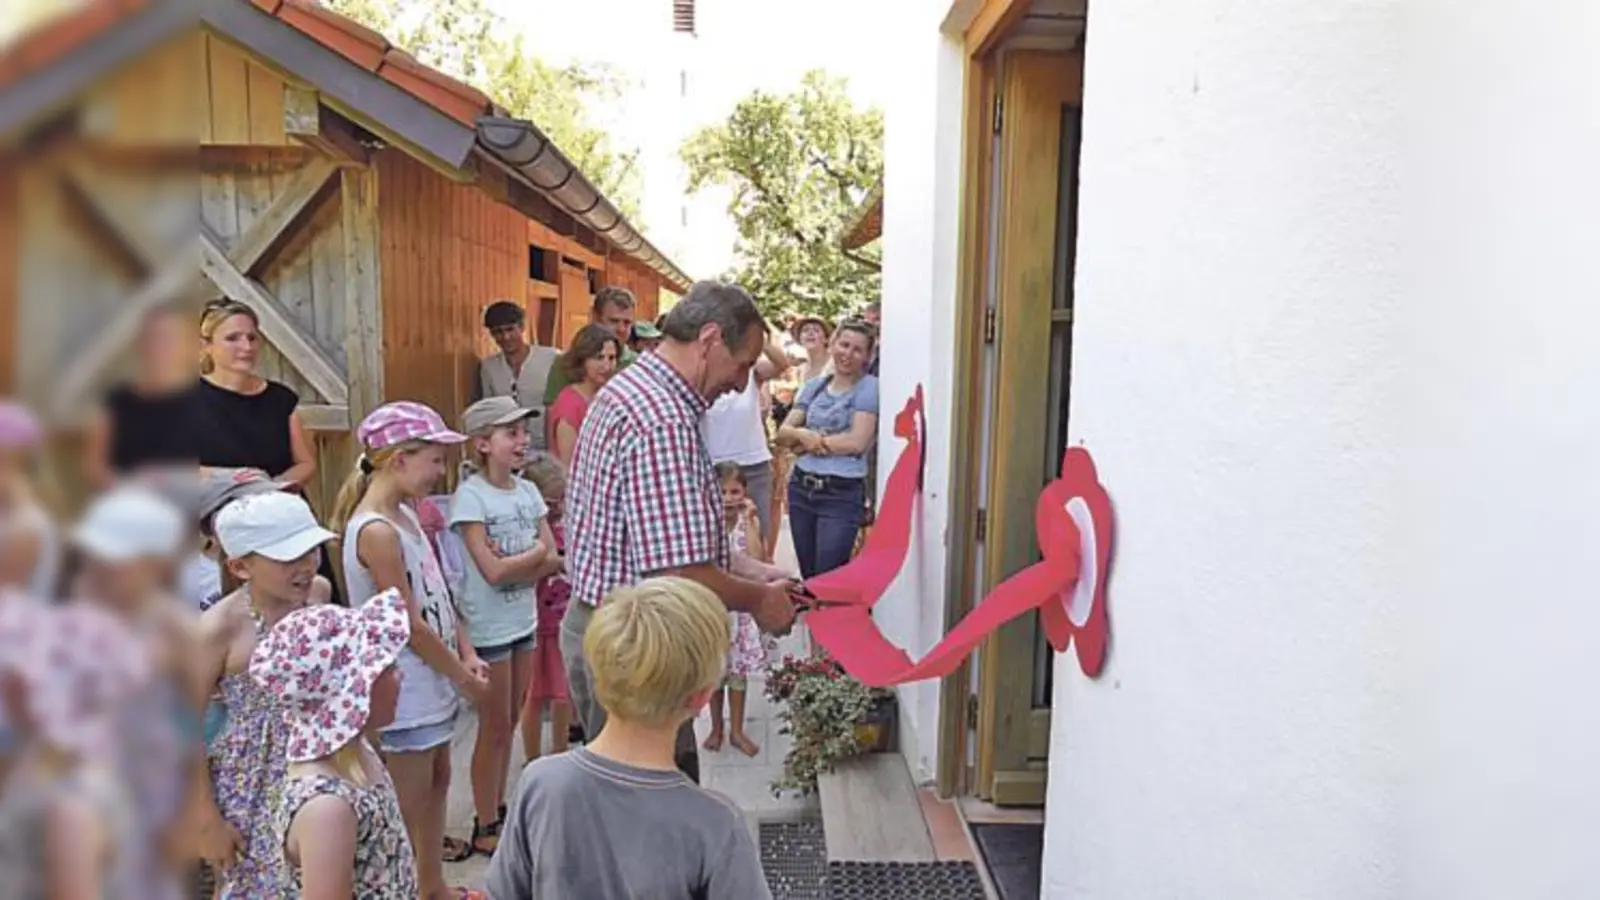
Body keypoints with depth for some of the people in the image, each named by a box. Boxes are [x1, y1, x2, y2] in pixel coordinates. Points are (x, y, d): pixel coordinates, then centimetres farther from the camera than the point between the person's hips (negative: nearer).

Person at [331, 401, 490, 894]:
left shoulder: (405, 514, 4)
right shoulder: (376, 531, -24)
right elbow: (411, 626, -22)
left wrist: (467, 655, 1)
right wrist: (463, 677, -11)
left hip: (431, 683, 10)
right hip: (406, 691, -10)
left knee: (437, 781, 22)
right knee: (409, 807, 7)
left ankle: (434, 885, 39)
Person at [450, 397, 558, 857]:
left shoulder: (527, 490, 4)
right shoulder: (470, 495, -15)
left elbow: (551, 560, 0)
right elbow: (492, 571, -21)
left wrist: (515, 562, -16)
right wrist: (535, 553, -9)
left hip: (524, 622, 6)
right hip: (489, 628, -6)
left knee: (509, 723, 16)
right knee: (494, 728, 5)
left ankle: (497, 811, 31)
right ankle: (485, 828, 21)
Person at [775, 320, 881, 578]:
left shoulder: (869, 387, -7)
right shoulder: (814, 386, 9)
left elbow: (857, 442, -17)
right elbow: (782, 433, 6)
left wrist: (813, 442, -8)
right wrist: (803, 434, -15)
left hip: (842, 493, -6)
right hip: (801, 488, 6)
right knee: (808, 577, 16)